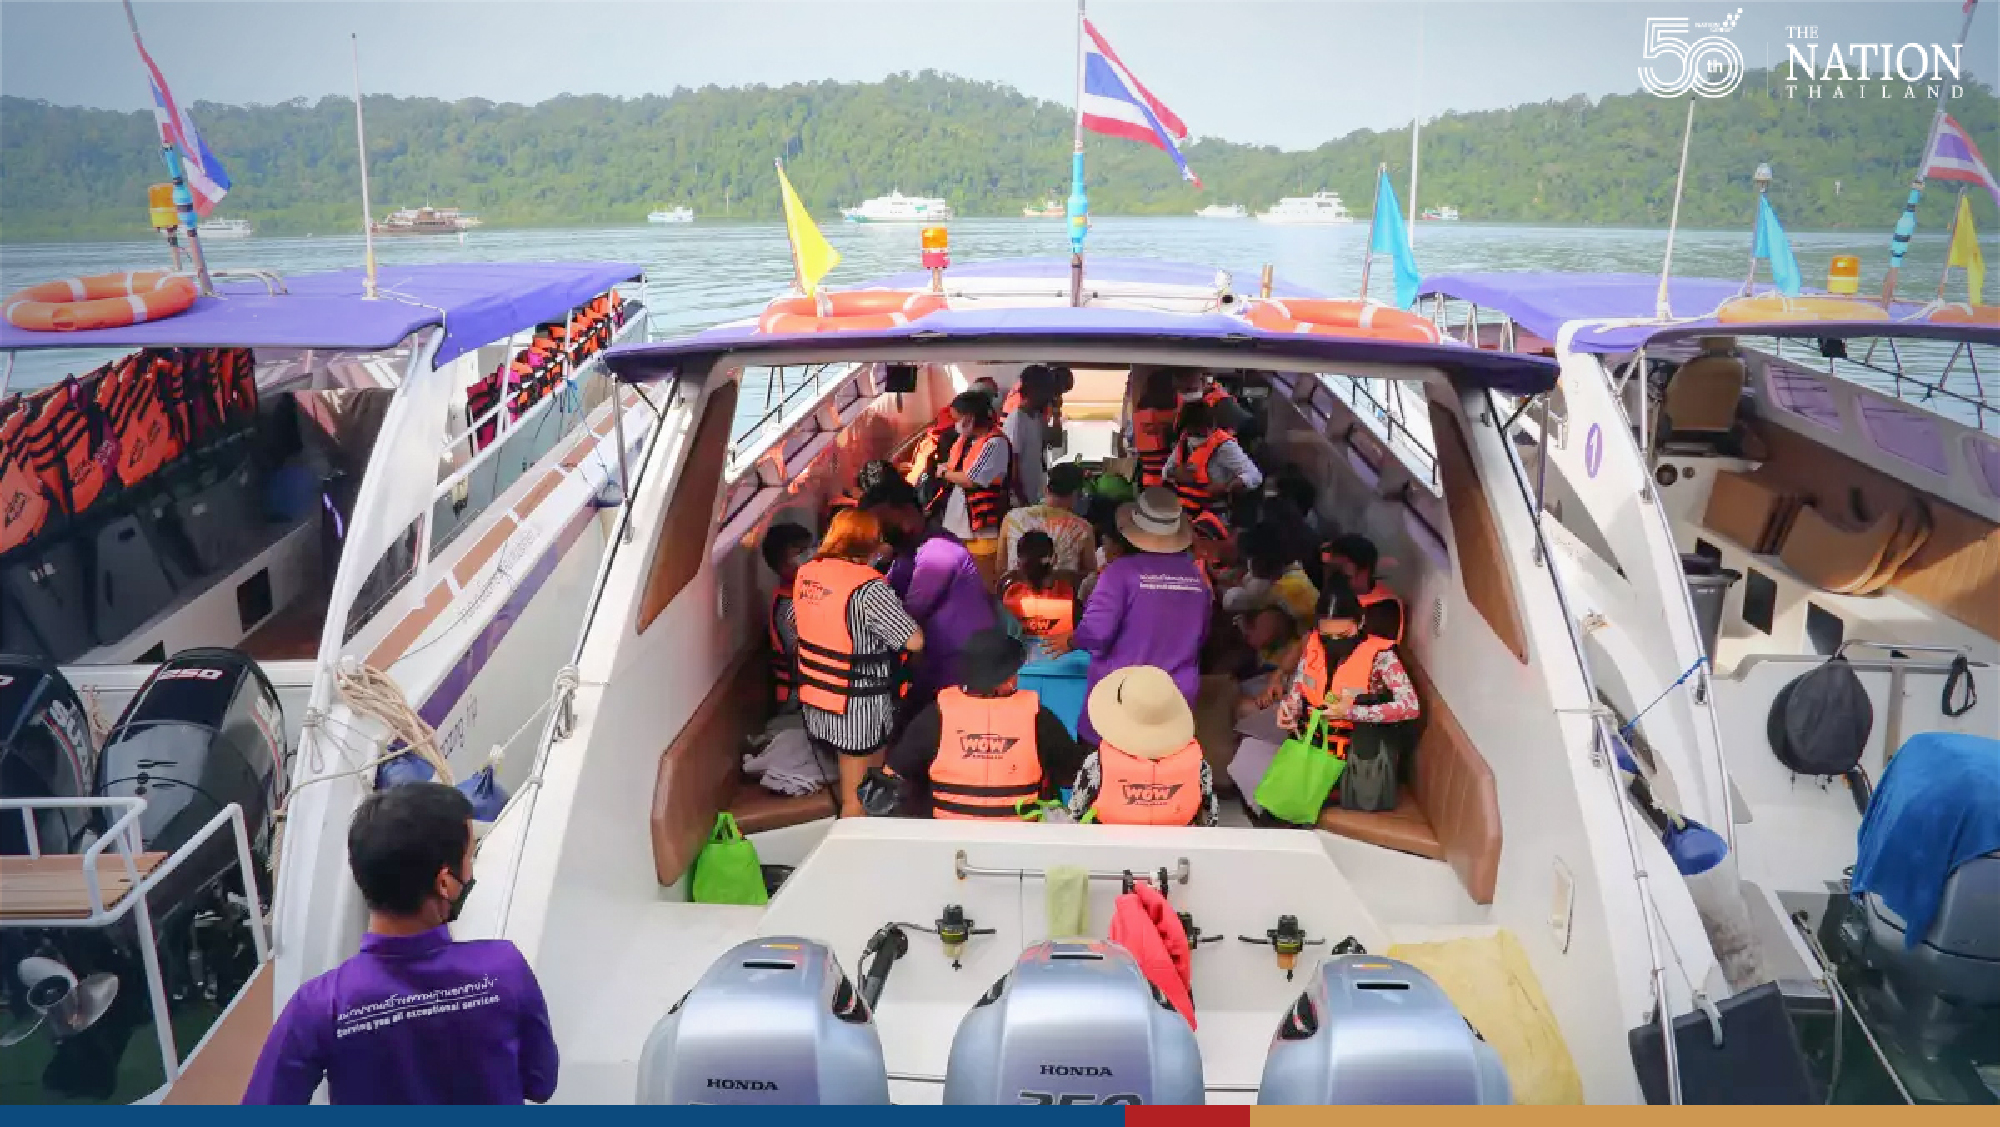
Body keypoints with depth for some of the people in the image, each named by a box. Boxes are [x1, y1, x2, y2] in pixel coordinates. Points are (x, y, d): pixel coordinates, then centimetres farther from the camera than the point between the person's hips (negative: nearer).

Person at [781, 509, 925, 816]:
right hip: (858, 708, -8)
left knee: (849, 784, 25)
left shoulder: (807, 573, 0)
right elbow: (915, 641, -22)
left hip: (815, 702, 8)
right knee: (859, 799, 9)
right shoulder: (868, 588, -22)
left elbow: (789, 624, 14)